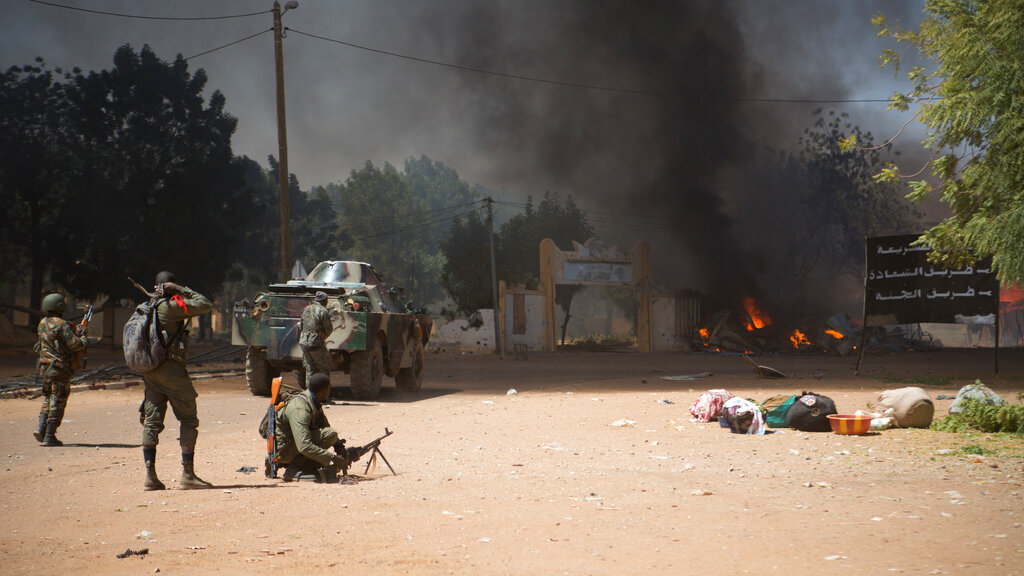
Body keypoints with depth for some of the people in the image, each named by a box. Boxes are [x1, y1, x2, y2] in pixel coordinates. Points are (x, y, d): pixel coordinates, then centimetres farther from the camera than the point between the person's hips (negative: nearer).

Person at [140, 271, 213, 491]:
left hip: (150, 371, 8)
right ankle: (188, 474, -3)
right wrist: (183, 290, -3)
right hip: (171, 369, -8)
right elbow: (205, 305, -14)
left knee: (152, 421, 7)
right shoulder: (171, 307, -11)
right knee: (188, 420, 0)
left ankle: (150, 475, 4)